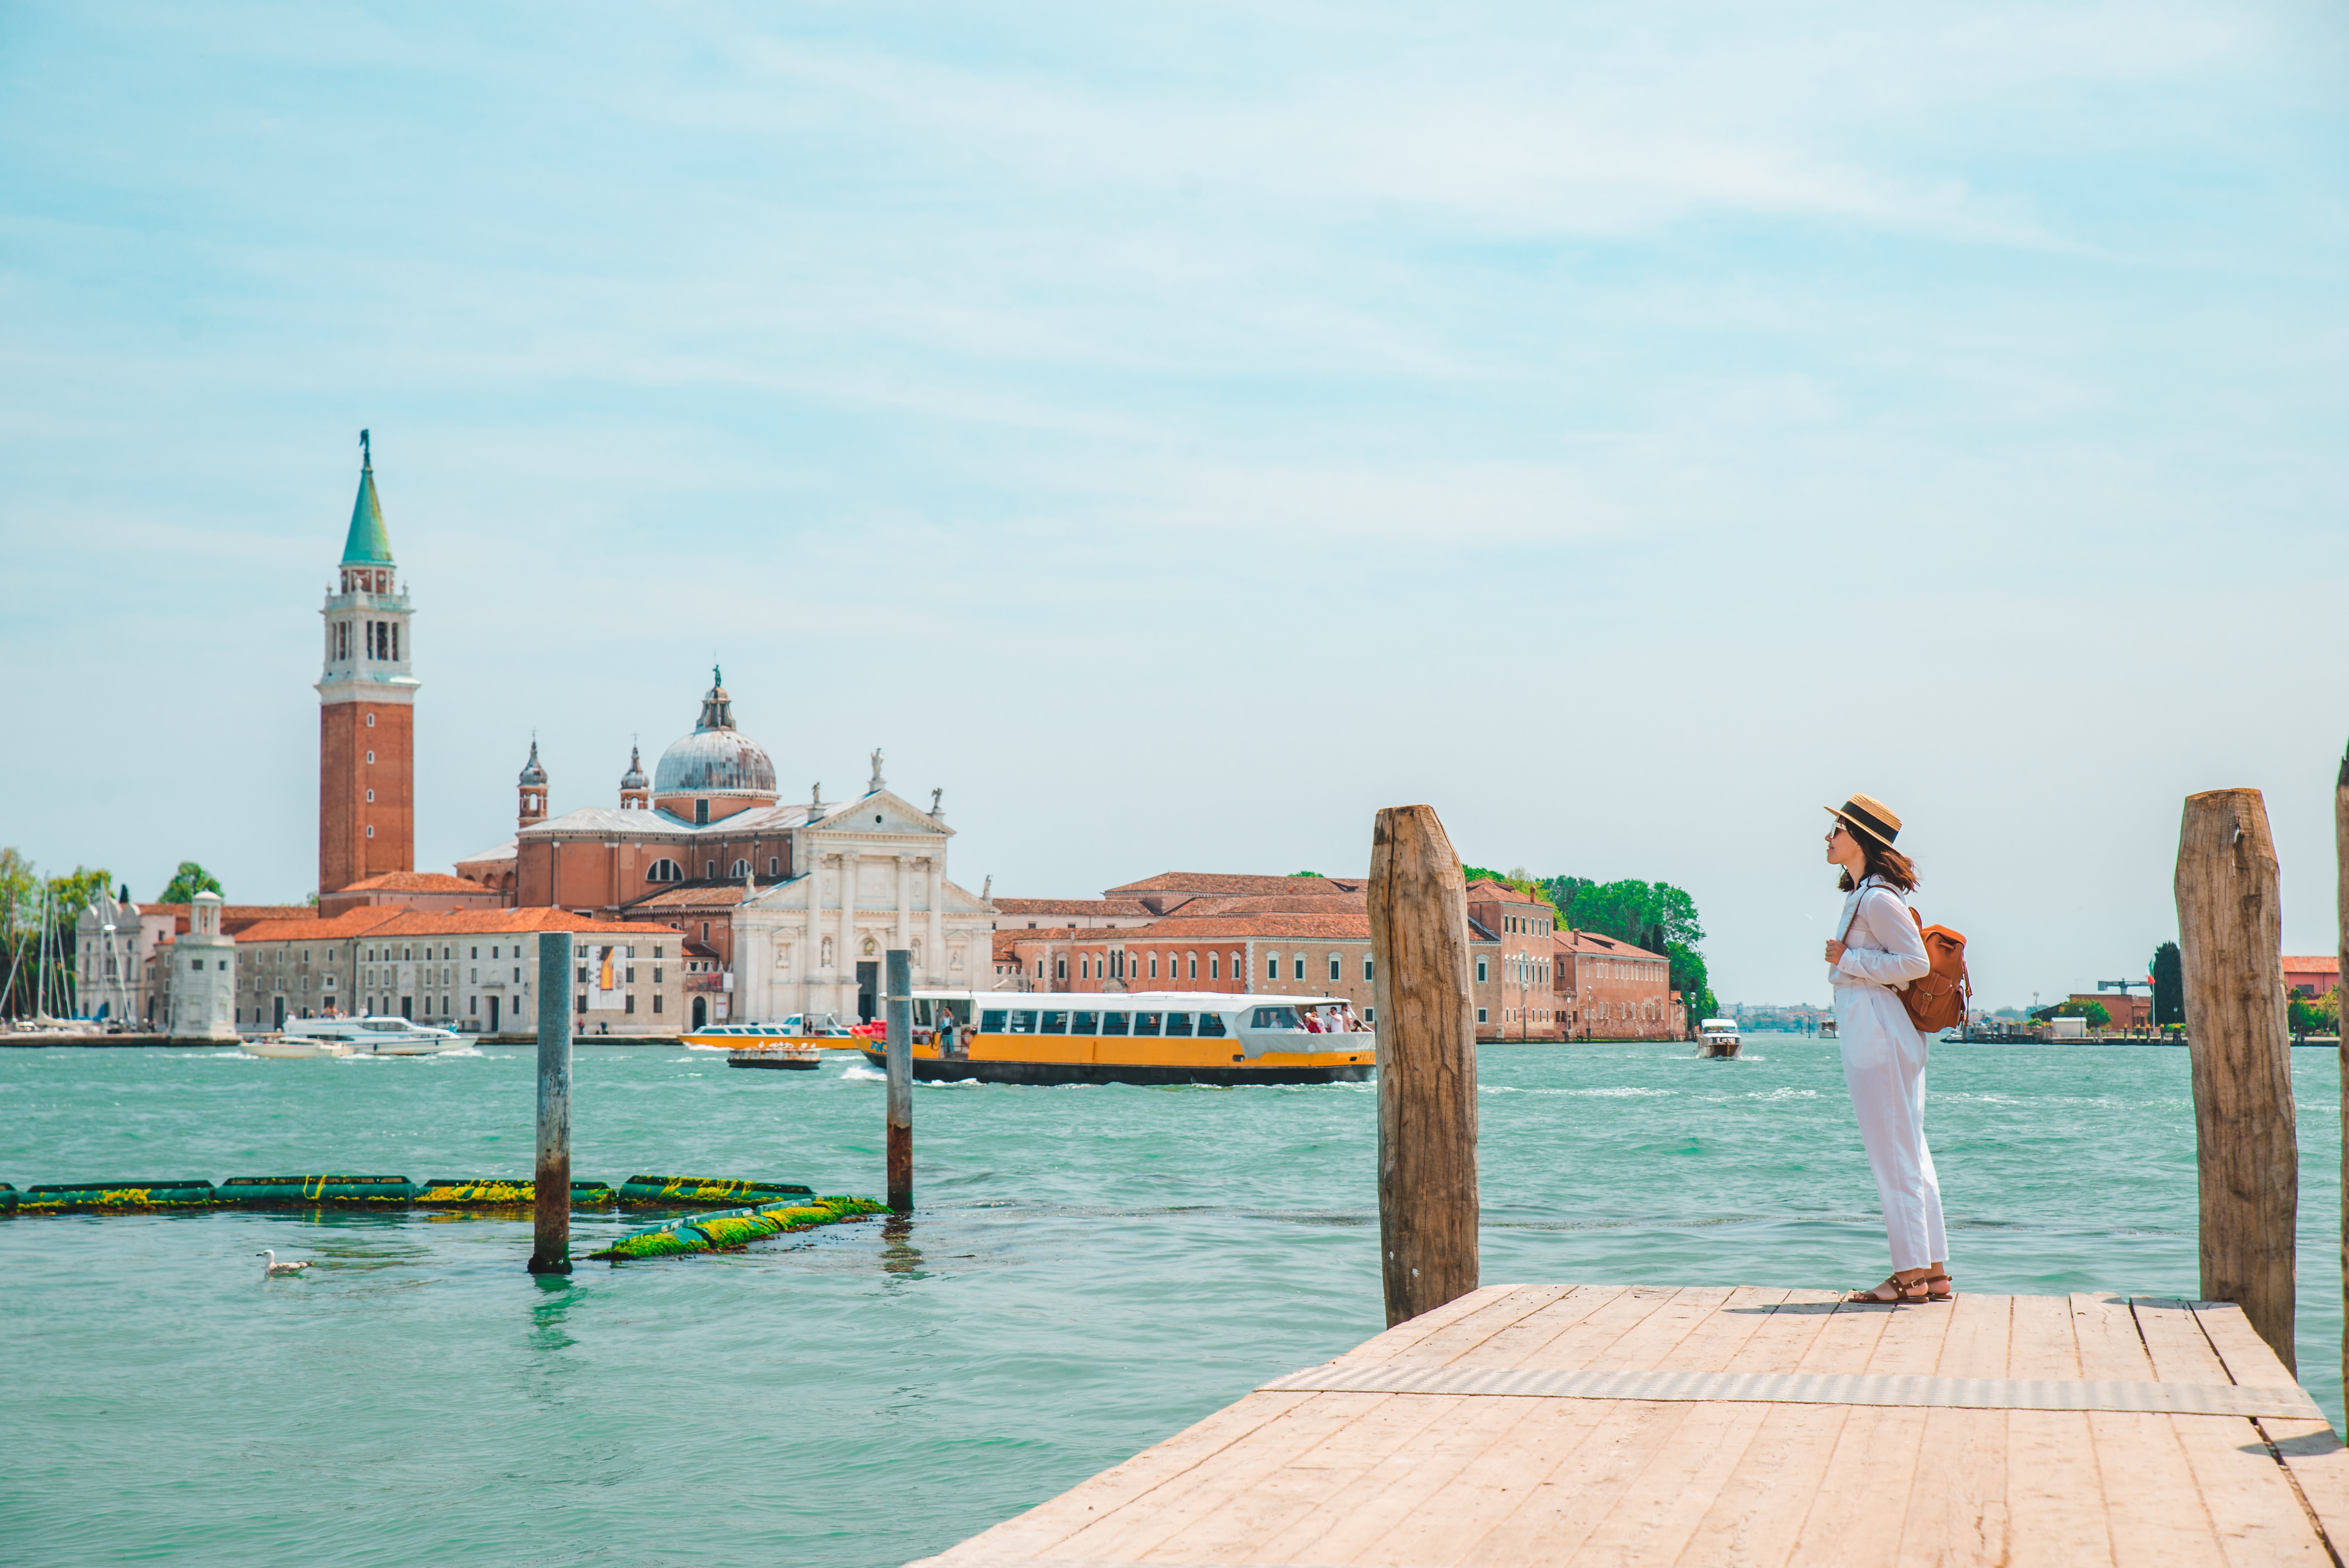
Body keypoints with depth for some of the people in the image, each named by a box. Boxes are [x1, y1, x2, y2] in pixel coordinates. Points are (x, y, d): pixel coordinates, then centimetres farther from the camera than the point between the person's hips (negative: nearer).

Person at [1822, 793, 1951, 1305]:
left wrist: (1847, 960, -15)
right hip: (1871, 1029, 10)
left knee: (1893, 1154, -6)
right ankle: (1933, 1272, 13)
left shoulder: (1878, 899, -15)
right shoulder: (1863, 895, 15)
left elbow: (1916, 962, -20)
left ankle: (1911, 1275, -2)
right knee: (1910, 1153, 10)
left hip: (1876, 1032, -10)